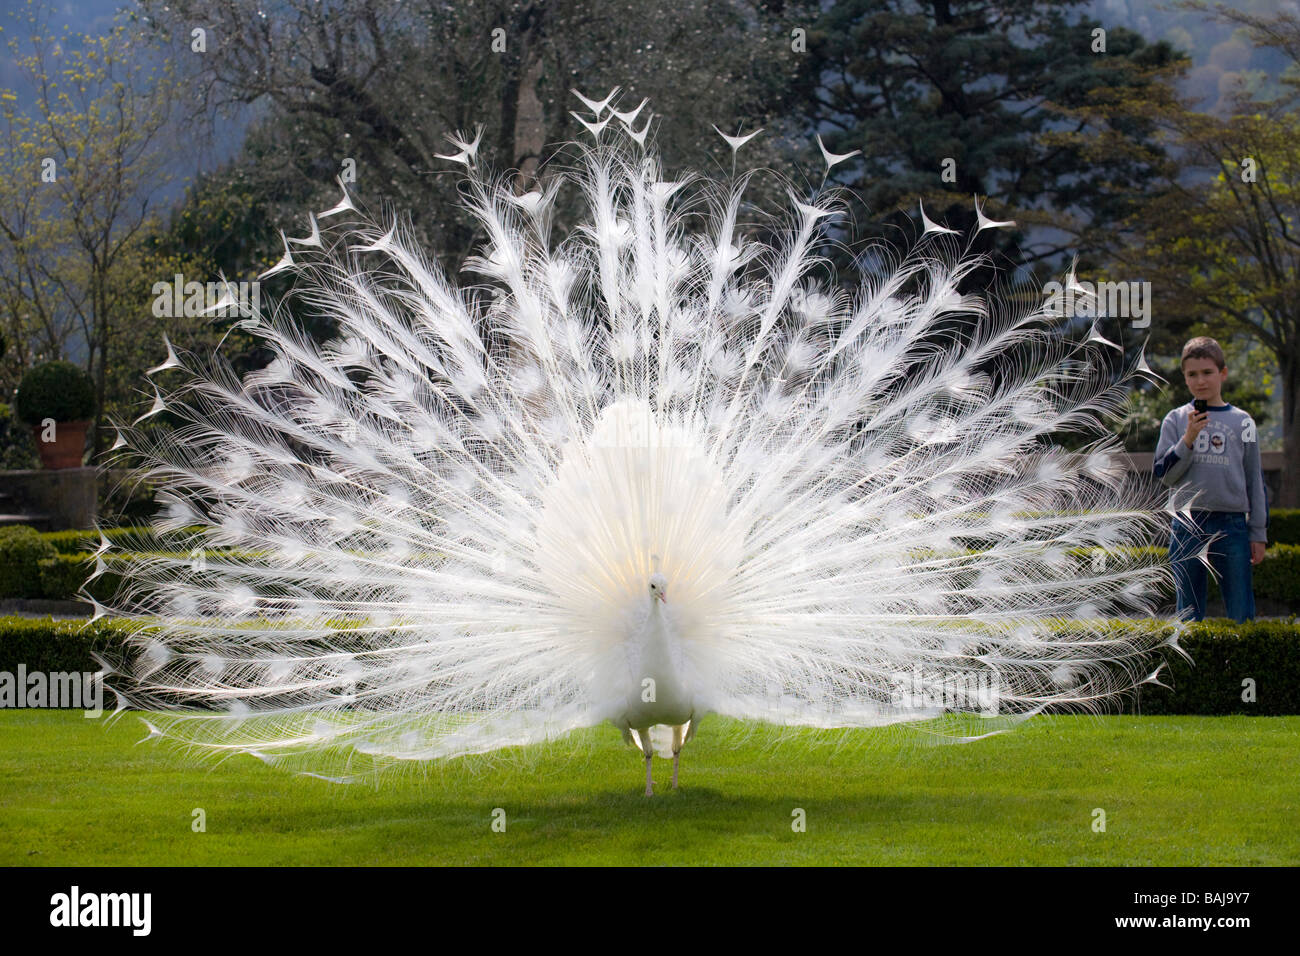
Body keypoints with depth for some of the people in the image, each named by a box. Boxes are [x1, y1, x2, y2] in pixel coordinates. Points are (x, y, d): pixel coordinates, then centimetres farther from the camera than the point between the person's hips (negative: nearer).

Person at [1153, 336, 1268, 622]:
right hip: (1187, 526, 0)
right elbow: (1165, 475, 1)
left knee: (1241, 612, -5)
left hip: (1232, 524, 0)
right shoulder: (1175, 421, 8)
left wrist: (1258, 534, 8)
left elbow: (1255, 480, 11)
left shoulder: (1241, 422, 9)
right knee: (1189, 611, 4)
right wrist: (1188, 439, -12)